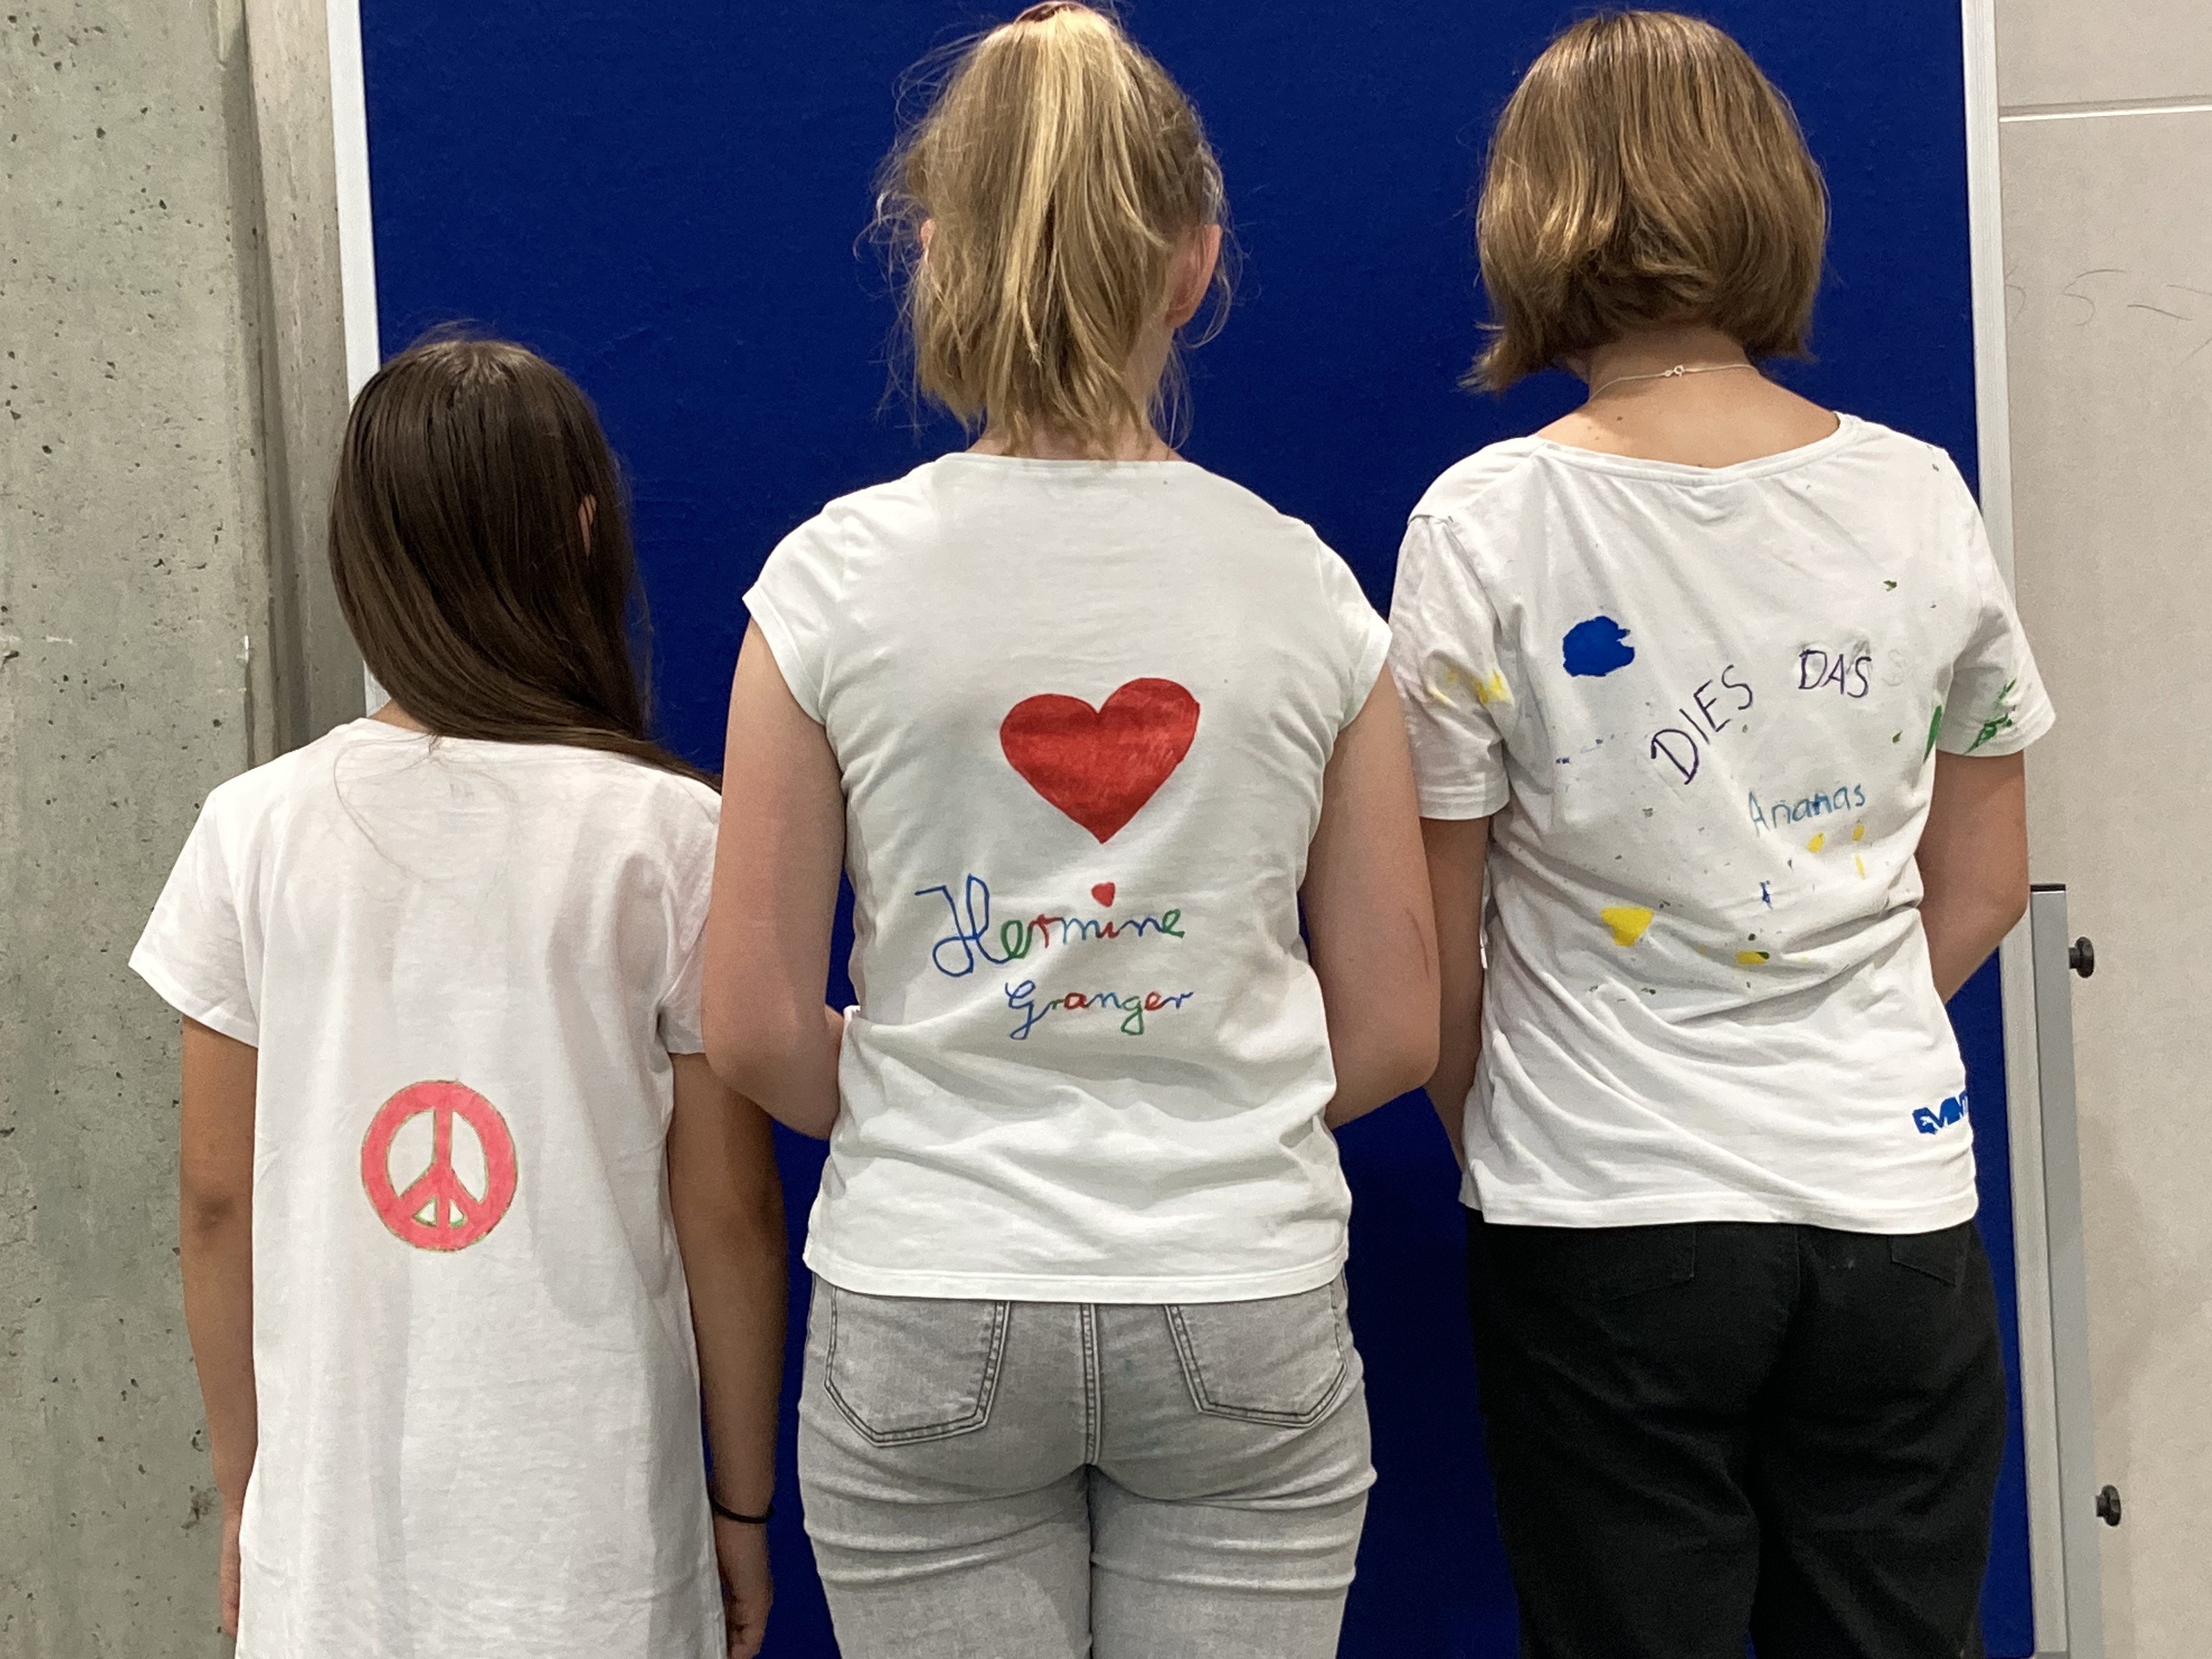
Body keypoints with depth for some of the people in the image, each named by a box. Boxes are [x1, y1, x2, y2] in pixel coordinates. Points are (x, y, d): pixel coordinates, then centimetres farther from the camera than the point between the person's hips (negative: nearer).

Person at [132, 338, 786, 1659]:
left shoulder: (255, 831, -4)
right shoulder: (673, 837, -10)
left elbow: (218, 1202, 2)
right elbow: (729, 1211, -6)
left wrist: (247, 1496, 14)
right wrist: (744, 1503, 6)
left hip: (332, 1523, 2)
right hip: (591, 1543, -2)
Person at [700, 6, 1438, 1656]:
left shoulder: (835, 578, -7)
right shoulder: (1306, 587, -3)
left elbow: (759, 1032, -4)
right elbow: (1396, 1032, 1)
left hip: (924, 1315, 0)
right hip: (1245, 1305, 1)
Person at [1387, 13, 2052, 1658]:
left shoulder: (1485, 525, -10)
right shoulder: (1921, 499, -1)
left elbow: (1438, 942, -5)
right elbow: (1983, 886, 8)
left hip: (1607, 1226, -2)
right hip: (1898, 1211, 3)